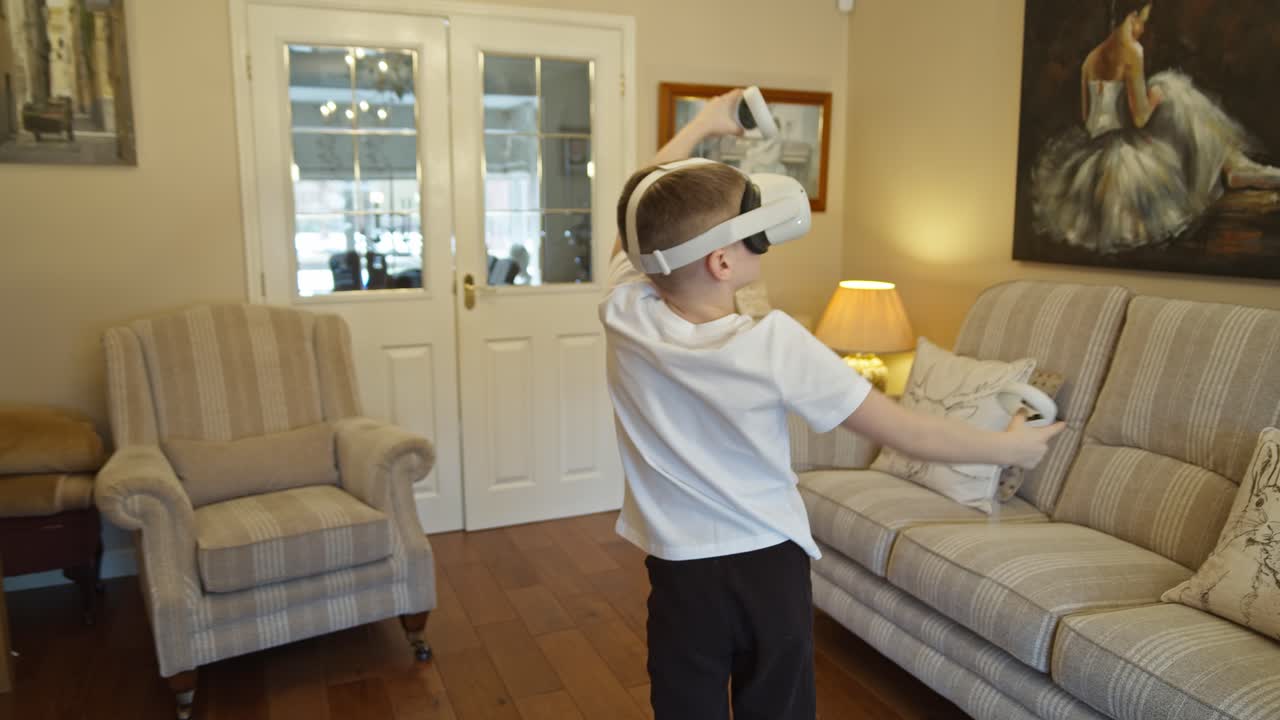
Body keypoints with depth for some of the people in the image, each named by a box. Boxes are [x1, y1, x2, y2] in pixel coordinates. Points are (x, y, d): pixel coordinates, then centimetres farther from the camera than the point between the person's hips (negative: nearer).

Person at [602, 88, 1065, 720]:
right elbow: (906, 434, -14)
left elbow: (641, 213, 5)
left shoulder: (625, 316, -16)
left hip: (681, 575, 2)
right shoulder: (773, 343, -23)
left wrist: (702, 125, 17)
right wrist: (1010, 446, 2)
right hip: (772, 569, -1)